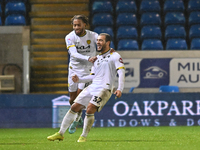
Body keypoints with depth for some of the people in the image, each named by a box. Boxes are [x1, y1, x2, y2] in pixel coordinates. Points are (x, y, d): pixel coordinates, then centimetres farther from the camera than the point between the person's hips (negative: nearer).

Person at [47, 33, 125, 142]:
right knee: (74, 108, 1)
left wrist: (120, 89, -22)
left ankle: (83, 136, -7)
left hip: (104, 89, -7)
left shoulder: (114, 56, 0)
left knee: (89, 110, -22)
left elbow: (121, 72, -10)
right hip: (92, 87, 7)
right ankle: (60, 134, 8)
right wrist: (79, 79, 9)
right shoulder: (97, 58, 22)